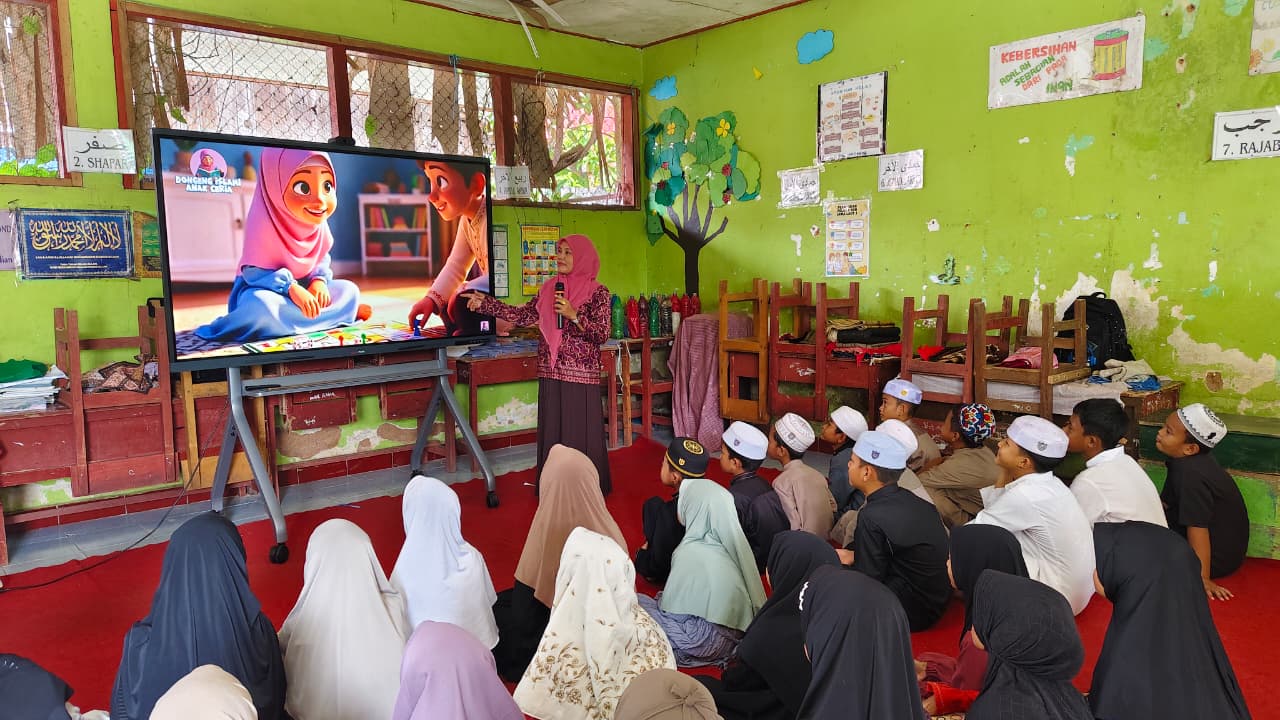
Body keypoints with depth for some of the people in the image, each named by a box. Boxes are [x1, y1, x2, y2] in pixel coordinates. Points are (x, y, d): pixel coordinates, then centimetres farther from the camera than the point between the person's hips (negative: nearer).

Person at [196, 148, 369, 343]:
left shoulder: (318, 225, -5)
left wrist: (319, 280, -15)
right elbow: (253, 272, -24)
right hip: (261, 289, -7)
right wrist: (291, 287, -36)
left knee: (349, 290, -4)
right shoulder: (264, 226, -25)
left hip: (301, 289, 7)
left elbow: (322, 260, 7)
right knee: (260, 306, -40)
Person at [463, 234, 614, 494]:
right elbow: (522, 315, 10)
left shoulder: (597, 292, -5)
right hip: (551, 373, 5)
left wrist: (573, 315, -20)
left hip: (581, 375, -5)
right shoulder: (549, 288, 11)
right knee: (552, 432, 10)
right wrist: (485, 303, 8)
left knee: (581, 434, 0)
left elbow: (602, 334, -10)